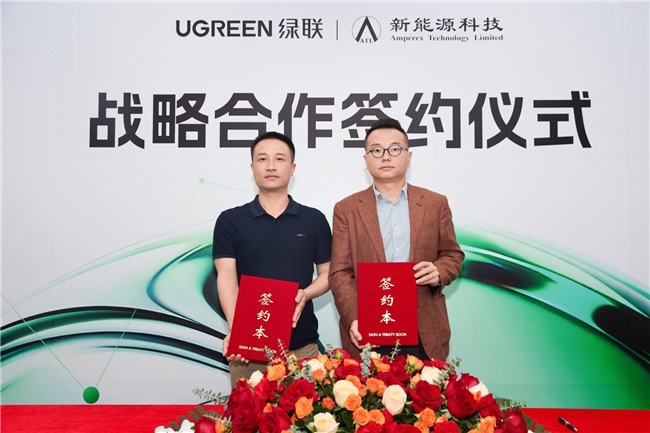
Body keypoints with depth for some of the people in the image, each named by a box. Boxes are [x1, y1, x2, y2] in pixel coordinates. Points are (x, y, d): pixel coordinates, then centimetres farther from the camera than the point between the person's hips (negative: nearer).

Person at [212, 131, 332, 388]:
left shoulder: (314, 220, 4)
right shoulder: (230, 221, 2)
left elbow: (328, 274, 7)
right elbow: (227, 277, -7)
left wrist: (305, 294, -14)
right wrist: (234, 330, -21)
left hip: (301, 345, 1)